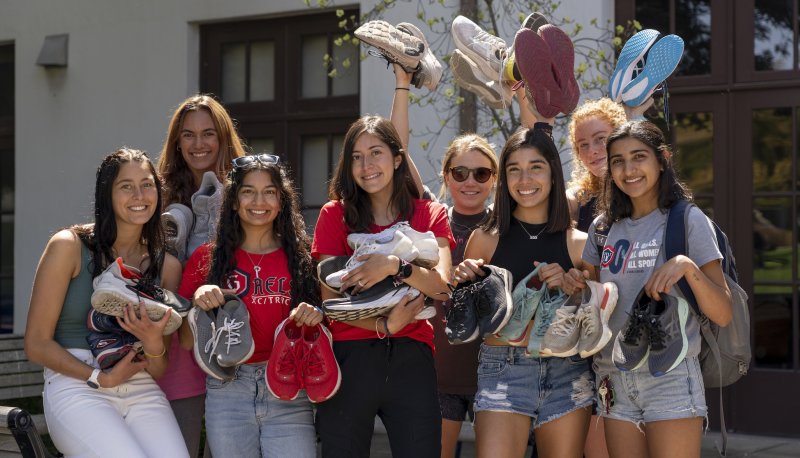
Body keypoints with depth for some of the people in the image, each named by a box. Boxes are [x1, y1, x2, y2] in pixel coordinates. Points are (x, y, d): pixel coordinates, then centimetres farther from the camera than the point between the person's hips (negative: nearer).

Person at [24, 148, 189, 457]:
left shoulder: (167, 265, 13)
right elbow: (37, 344, -1)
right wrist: (101, 378, -11)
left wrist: (154, 344, -8)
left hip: (142, 392, 4)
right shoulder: (69, 247, 1)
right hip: (75, 387, -3)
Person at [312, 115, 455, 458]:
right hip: (349, 356, 0)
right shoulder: (335, 214, 6)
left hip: (411, 358, 1)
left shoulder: (430, 215, 9)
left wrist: (395, 266, -22)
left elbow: (442, 287, -5)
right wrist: (383, 326, -14)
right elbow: (327, 298, -2)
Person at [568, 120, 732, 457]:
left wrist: (687, 266, -23)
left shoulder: (688, 221, -3)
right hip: (614, 380, 5)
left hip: (670, 378, -4)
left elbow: (723, 315, -7)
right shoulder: (603, 227, 11)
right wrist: (577, 286, -2)